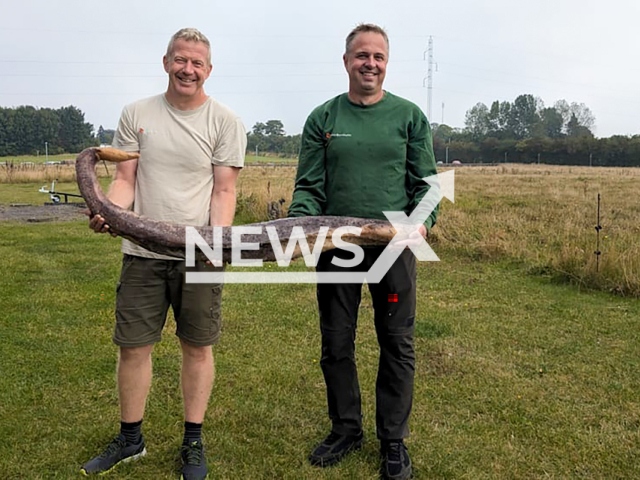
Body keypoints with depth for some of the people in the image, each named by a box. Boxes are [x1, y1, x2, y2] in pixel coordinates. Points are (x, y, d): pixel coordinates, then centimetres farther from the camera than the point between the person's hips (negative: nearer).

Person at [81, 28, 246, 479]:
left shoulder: (225, 121, 0)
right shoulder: (136, 114, 8)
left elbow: (224, 190, -4)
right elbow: (125, 179, 6)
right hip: (143, 251, 3)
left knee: (198, 346, 7)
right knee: (133, 345, 8)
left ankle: (193, 442, 24)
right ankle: (130, 438, 28)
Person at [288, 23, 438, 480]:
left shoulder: (409, 116, 5)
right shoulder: (323, 118, 7)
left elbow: (425, 182, 2)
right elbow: (309, 185, 2)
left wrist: (423, 220, -17)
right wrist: (300, 223, -16)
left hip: (394, 246, -1)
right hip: (335, 246, 1)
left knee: (397, 346, 6)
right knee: (336, 344, 10)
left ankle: (394, 438, 23)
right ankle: (346, 429, 29)